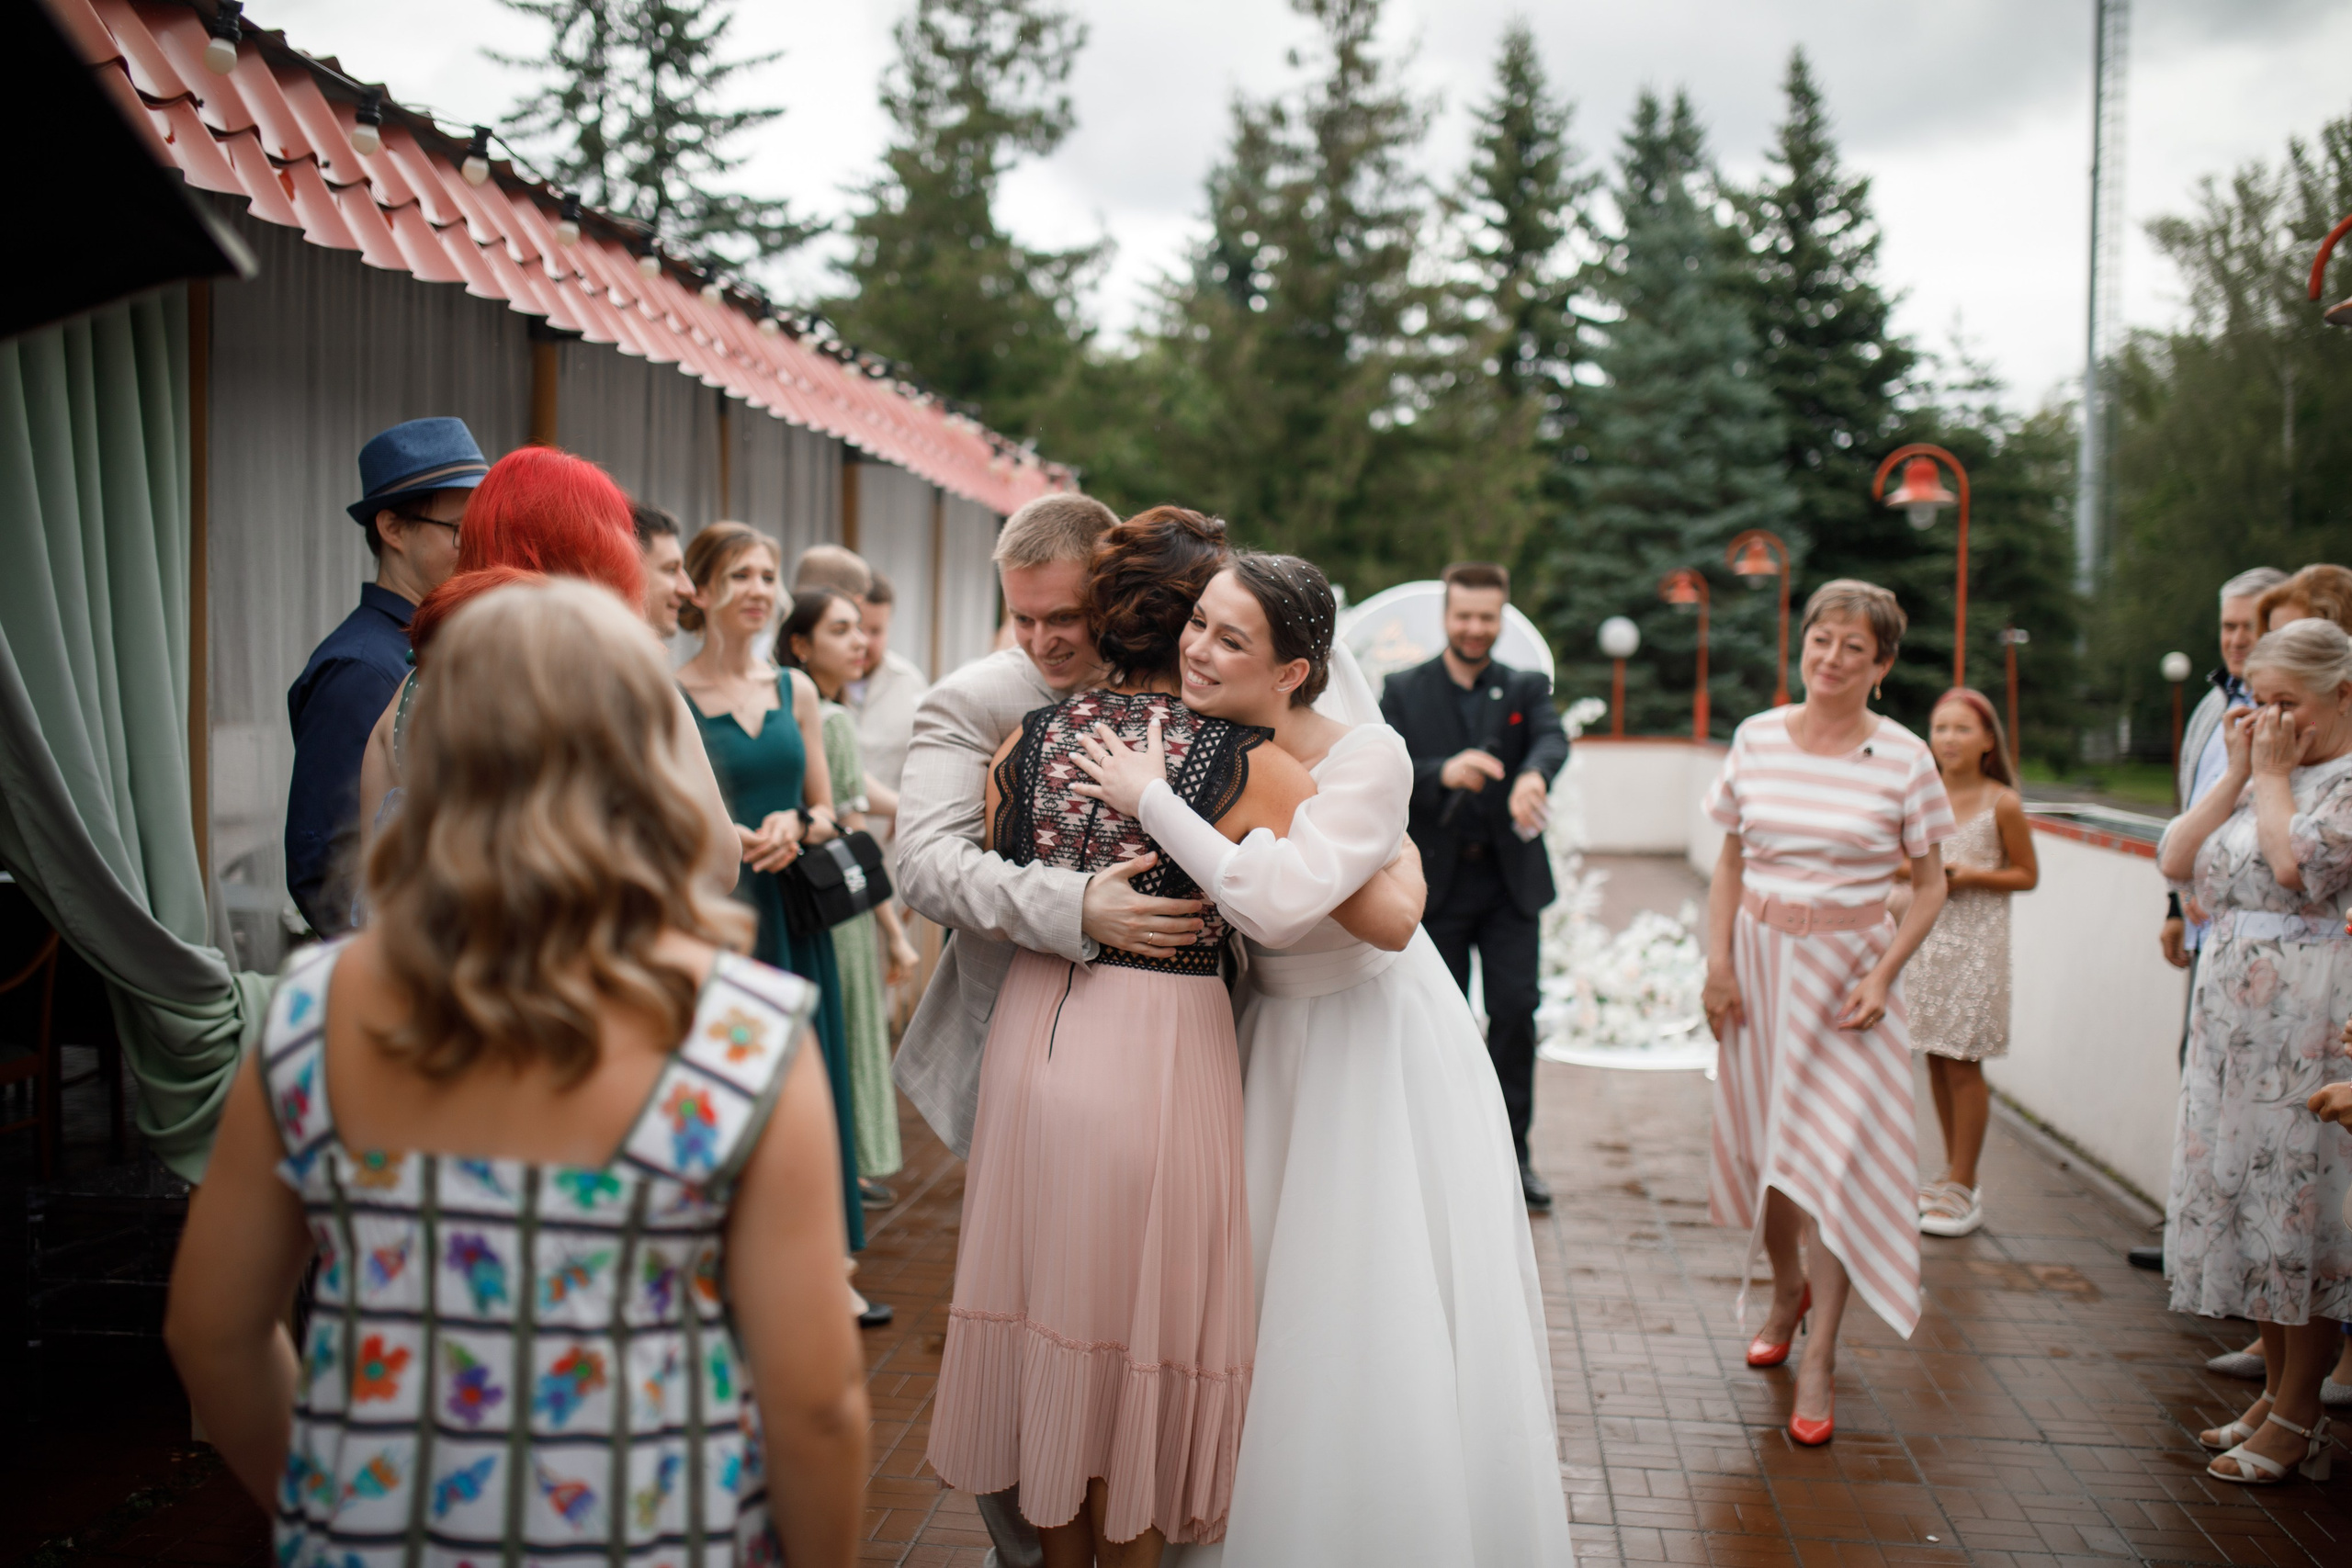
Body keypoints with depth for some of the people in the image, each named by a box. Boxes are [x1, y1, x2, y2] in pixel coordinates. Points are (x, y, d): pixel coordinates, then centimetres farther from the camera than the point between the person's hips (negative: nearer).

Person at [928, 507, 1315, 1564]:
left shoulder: (1025, 743, 0)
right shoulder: (1247, 767, -12)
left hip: (1032, 1040, 5)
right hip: (1162, 1051, -4)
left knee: (1050, 1314, 19)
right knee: (1144, 1324, 13)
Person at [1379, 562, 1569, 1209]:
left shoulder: (1526, 687, 6)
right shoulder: (1404, 691, 3)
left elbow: (1552, 736, -16)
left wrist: (1532, 774, -39)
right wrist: (1444, 772, -28)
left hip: (1511, 877, 1)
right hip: (1438, 881, -1)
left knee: (1515, 1010, -1)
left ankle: (1511, 1149, 12)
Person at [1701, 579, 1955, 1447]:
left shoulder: (1904, 759, -7)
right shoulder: (1756, 738, 0)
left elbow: (1929, 887, -1)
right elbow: (1731, 860, 8)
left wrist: (1883, 976, -13)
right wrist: (1717, 960, -2)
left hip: (1847, 968, -3)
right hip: (1760, 958, 3)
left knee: (1833, 1156, -5)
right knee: (1759, 1141, 12)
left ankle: (1818, 1364, 4)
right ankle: (1788, 1291, 39)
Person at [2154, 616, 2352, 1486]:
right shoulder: (2262, 774, 15)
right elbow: (2177, 858, 7)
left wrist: (2273, 774, -10)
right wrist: (2238, 772, 2)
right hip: (2232, 1006, 8)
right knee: (2243, 1192, 12)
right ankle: (2274, 1391, 24)